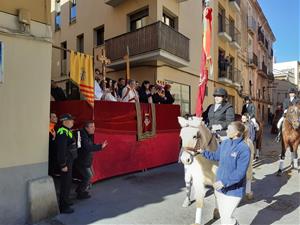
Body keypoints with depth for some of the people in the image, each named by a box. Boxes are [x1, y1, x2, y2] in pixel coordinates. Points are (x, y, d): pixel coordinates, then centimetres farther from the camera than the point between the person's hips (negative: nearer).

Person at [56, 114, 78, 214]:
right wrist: (63, 165, -22)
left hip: (69, 160, 10)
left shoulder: (67, 131, 11)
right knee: (66, 183, -2)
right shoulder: (62, 133, -21)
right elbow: (61, 150, -24)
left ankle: (65, 200, 37)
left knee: (67, 182, 21)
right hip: (65, 161, -10)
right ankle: (63, 207, 9)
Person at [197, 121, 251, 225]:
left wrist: (224, 182, -29)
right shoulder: (224, 143, -1)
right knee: (223, 216, 21)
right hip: (220, 187, 7)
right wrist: (203, 152, 11)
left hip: (234, 190, -6)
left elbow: (240, 173, -25)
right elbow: (216, 156, 17)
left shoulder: (244, 149, -22)